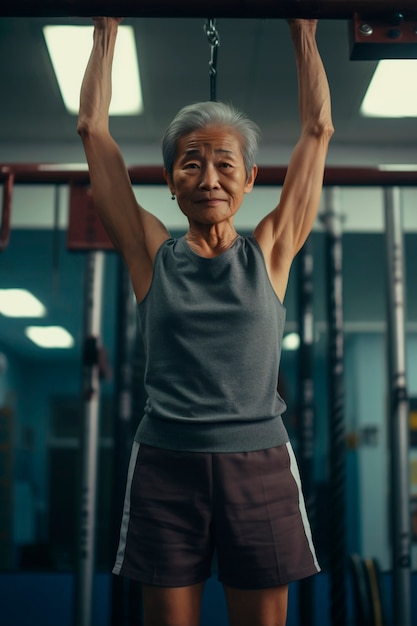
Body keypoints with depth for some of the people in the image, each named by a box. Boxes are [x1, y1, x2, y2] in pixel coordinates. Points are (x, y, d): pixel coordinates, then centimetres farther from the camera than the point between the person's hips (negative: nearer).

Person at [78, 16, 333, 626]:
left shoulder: (270, 253, 5)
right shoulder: (153, 254, 4)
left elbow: (318, 129, 11)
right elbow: (93, 129, 8)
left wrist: (303, 32, 18)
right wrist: (107, 31, 15)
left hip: (259, 464, 1)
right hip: (166, 462, 0)